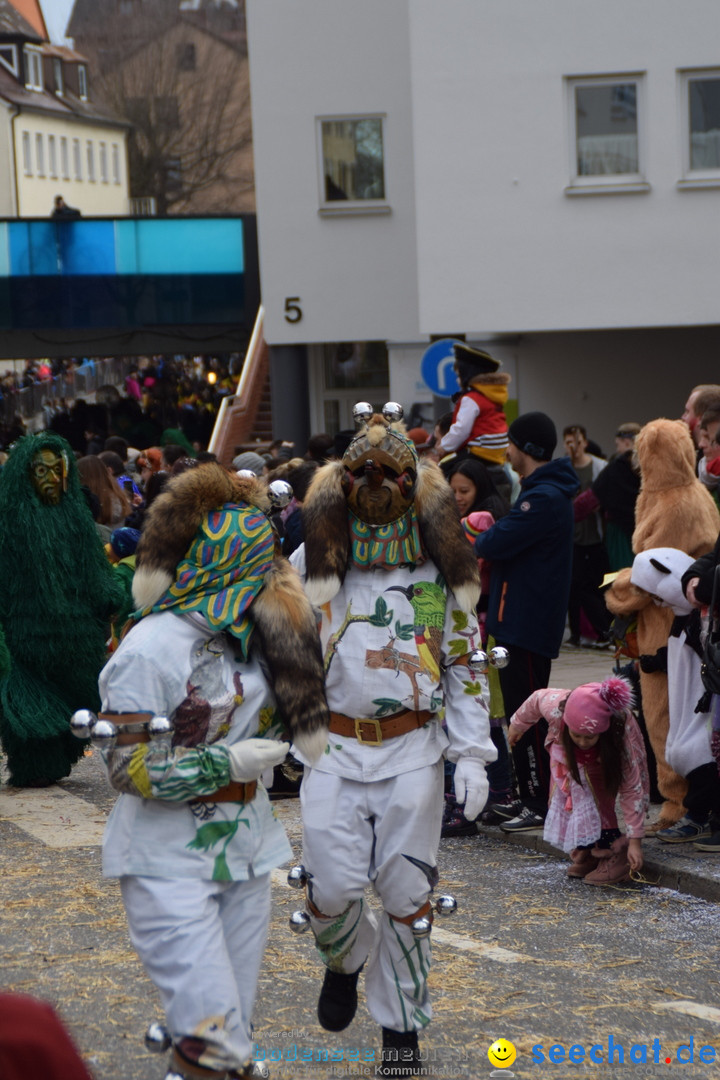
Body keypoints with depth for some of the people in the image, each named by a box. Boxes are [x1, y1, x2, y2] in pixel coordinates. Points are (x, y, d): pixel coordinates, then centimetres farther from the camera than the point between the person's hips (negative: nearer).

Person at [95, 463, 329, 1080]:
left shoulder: (254, 634, 6)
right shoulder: (153, 647, -17)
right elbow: (126, 767, -16)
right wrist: (226, 764, -18)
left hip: (245, 852, 7)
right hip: (169, 865, -7)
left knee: (235, 1028, 11)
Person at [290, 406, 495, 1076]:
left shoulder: (441, 569, 4)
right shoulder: (312, 562, 2)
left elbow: (465, 665, 7)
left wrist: (472, 756, 0)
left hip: (413, 752, 0)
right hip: (333, 750, 0)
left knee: (406, 894, 3)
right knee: (331, 890, -6)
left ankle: (401, 1025, 19)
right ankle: (346, 961, 29)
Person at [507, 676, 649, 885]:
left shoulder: (622, 733, -45)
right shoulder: (555, 707, -41)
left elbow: (631, 788, -39)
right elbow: (536, 698, -16)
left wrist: (635, 840, -40)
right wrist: (518, 725, 5)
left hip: (608, 756, -3)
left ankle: (612, 854, -22)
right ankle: (585, 851, -3)